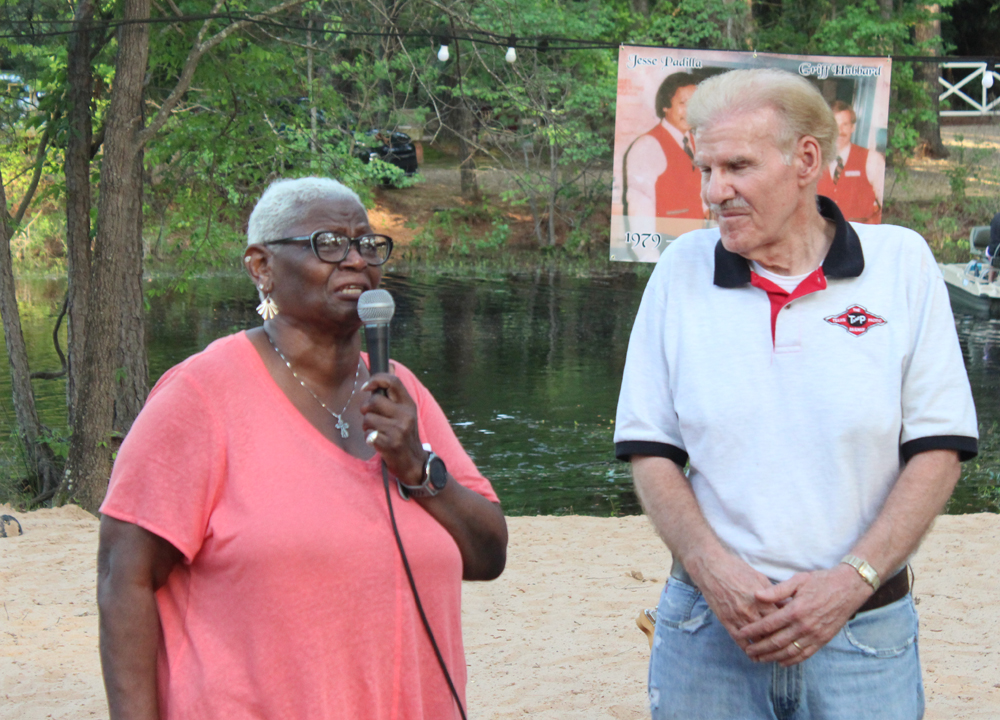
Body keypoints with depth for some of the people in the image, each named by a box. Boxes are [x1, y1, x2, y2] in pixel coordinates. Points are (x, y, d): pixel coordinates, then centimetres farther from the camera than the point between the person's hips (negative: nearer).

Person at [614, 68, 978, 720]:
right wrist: (713, 570, -12)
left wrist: (851, 581, -12)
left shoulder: (902, 263, -1)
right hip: (707, 629, 1)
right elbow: (651, 451, 3)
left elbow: (938, 450, -2)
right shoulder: (681, 270, 2)